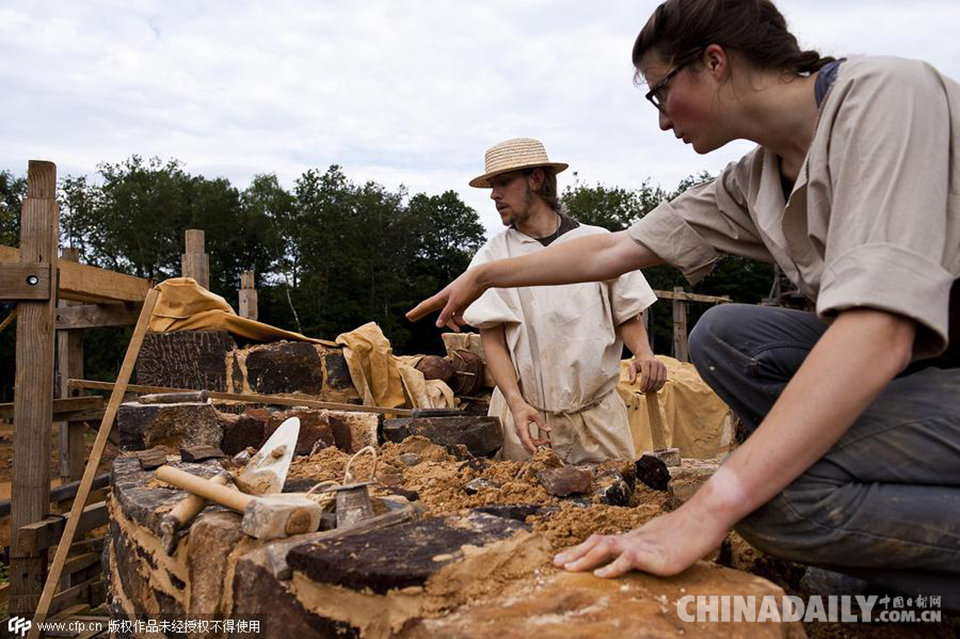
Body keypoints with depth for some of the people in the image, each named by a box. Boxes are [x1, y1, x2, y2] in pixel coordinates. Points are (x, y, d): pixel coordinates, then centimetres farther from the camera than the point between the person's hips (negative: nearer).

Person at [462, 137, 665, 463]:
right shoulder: (492, 256, 4)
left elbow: (628, 317, 8)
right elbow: (492, 338, -2)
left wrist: (644, 354, -13)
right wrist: (516, 402, -16)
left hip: (599, 412, 1)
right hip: (525, 412, 0)